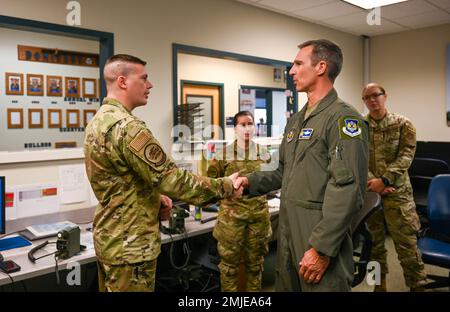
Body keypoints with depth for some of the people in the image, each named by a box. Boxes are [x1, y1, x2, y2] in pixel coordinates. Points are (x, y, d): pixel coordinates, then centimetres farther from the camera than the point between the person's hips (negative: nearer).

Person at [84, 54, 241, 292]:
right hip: (130, 244, -10)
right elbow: (171, 178, -25)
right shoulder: (126, 126, -24)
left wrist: (153, 196, 10)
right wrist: (224, 187, -15)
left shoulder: (98, 120, 9)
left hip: (109, 236, 10)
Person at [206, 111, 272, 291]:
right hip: (231, 214, -2)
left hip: (259, 213, 3)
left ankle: (255, 290, 32)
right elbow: (211, 180, 2)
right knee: (229, 260, 5)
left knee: (256, 261, 15)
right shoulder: (223, 154, -2)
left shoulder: (264, 153, 6)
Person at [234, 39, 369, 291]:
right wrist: (251, 182, 7)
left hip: (320, 239, -8)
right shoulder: (296, 120, 15)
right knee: (285, 286, 20)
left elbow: (348, 191, -21)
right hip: (287, 233, 8)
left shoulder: (344, 118, -13)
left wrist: (322, 249, -22)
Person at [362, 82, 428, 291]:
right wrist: (372, 181, -14)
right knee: (373, 240, 13)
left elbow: (406, 156, -7)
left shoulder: (402, 124, 1)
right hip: (367, 192, 2)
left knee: (406, 242, 0)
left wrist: (384, 180, -17)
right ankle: (379, 282, 28)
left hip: (397, 191, -2)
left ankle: (417, 285, 16)